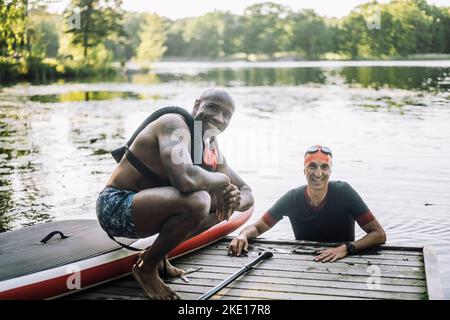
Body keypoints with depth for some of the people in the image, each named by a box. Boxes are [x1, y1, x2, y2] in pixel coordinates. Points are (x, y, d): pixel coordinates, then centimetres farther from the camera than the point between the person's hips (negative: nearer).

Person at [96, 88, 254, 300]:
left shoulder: (212, 149, 8)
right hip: (115, 208, -9)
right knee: (197, 201, -32)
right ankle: (146, 268, -9)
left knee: (223, 202, 10)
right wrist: (222, 179, -18)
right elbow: (184, 178, -38)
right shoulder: (175, 125, -18)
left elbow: (246, 193, 11)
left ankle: (159, 252, 11)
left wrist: (235, 200, -14)